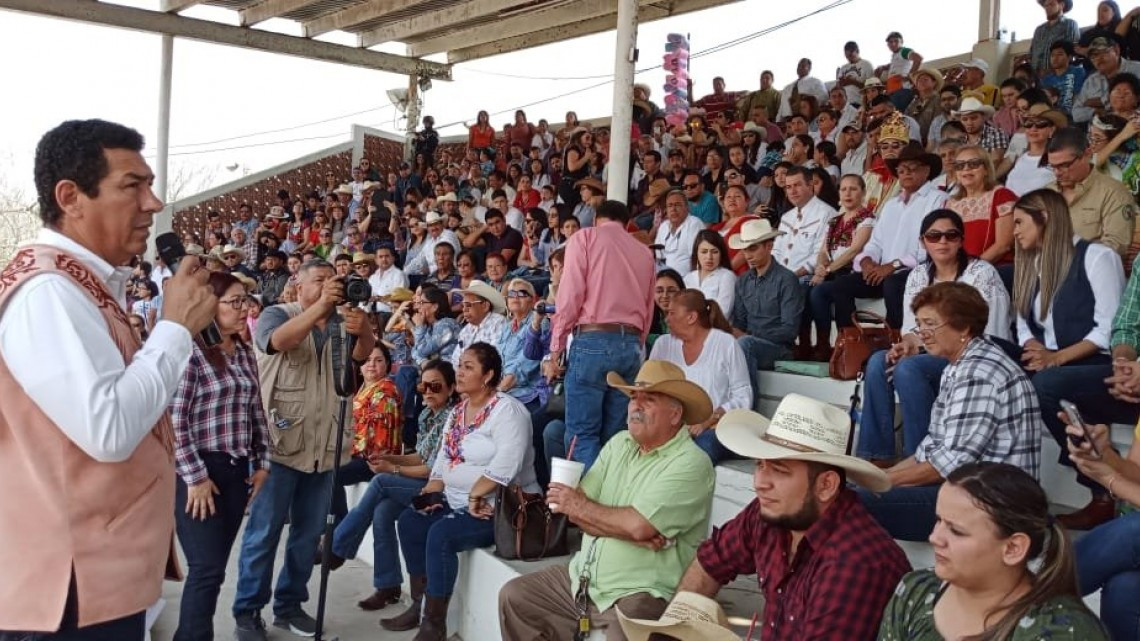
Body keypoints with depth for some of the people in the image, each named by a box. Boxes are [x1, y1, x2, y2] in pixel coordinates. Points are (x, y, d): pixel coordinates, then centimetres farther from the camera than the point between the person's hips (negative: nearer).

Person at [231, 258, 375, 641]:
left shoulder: (341, 322, 11)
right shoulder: (277, 314, -2)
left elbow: (364, 352, -7)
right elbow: (278, 341, -24)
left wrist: (362, 329, -29)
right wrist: (320, 306, -33)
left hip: (324, 446, 5)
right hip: (281, 443, -5)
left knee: (309, 532, 12)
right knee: (264, 531, 1)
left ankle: (290, 605, 25)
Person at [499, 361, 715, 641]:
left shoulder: (691, 463, -14)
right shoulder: (619, 444, 8)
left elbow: (638, 525, -24)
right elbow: (575, 510, 1)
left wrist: (579, 506, -9)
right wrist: (630, 533, -16)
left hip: (640, 594, -7)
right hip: (582, 577, 7)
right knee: (513, 596, 8)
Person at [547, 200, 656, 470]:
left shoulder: (585, 237, 6)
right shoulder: (644, 252, 20)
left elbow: (570, 296, -5)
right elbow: (648, 310, 16)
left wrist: (555, 351, -2)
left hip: (593, 341, -5)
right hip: (631, 344, 5)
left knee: (582, 433, -2)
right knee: (614, 435, 9)